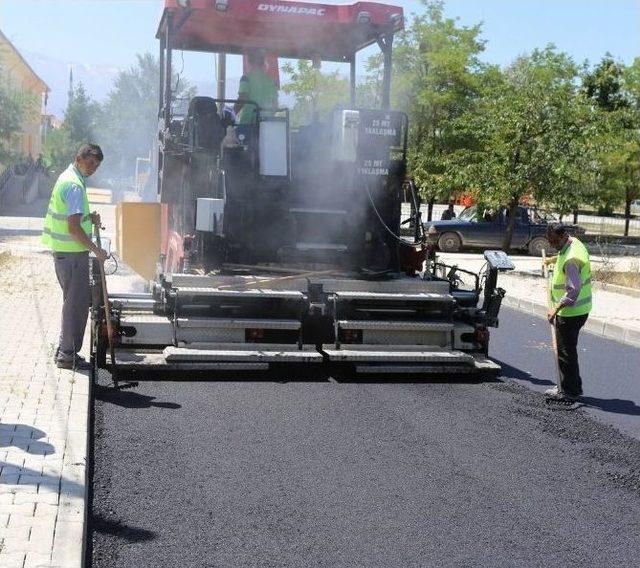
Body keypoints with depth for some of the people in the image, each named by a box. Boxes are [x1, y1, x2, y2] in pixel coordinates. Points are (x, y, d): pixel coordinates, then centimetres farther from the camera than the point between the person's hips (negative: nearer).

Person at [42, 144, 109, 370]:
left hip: (62, 250, 10)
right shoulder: (75, 185, -19)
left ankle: (64, 350, 25)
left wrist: (89, 217, 9)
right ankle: (68, 355, 4)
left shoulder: (67, 177, 14)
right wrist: (96, 250, -18)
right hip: (72, 252, -10)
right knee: (77, 304, -3)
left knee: (72, 301, 17)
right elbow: (73, 228, -24)